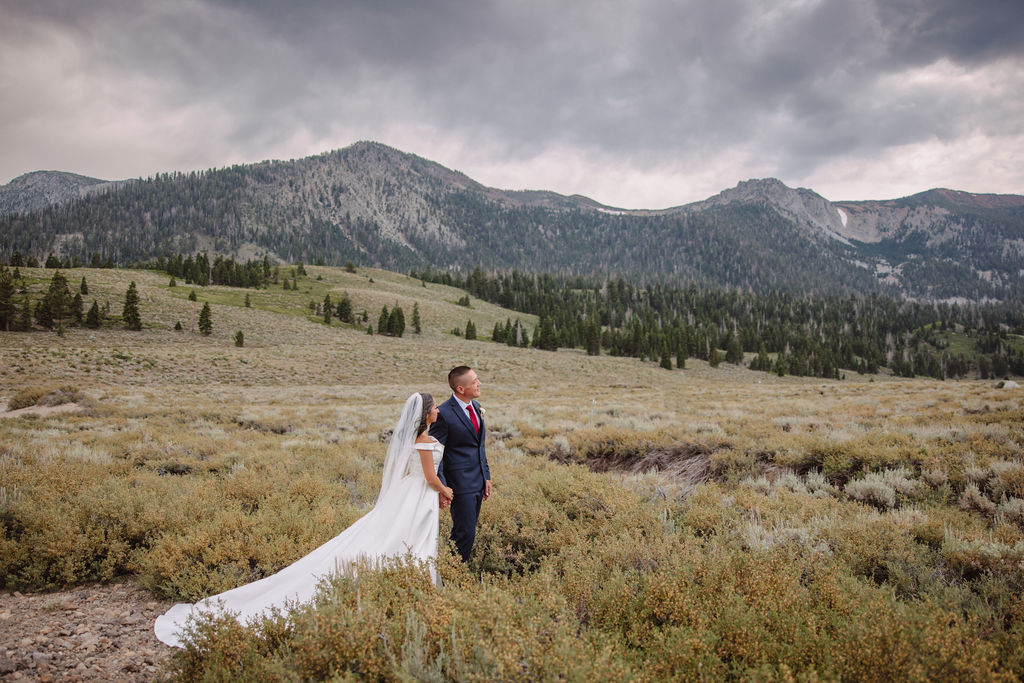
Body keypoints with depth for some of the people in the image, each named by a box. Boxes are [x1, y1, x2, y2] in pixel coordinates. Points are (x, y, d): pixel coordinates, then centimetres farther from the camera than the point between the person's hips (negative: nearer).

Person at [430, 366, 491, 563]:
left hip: (478, 481, 8)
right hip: (461, 483, -8)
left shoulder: (476, 406, 9)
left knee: (464, 531, 17)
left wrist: (486, 476, 15)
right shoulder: (444, 414, -17)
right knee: (465, 533, -3)